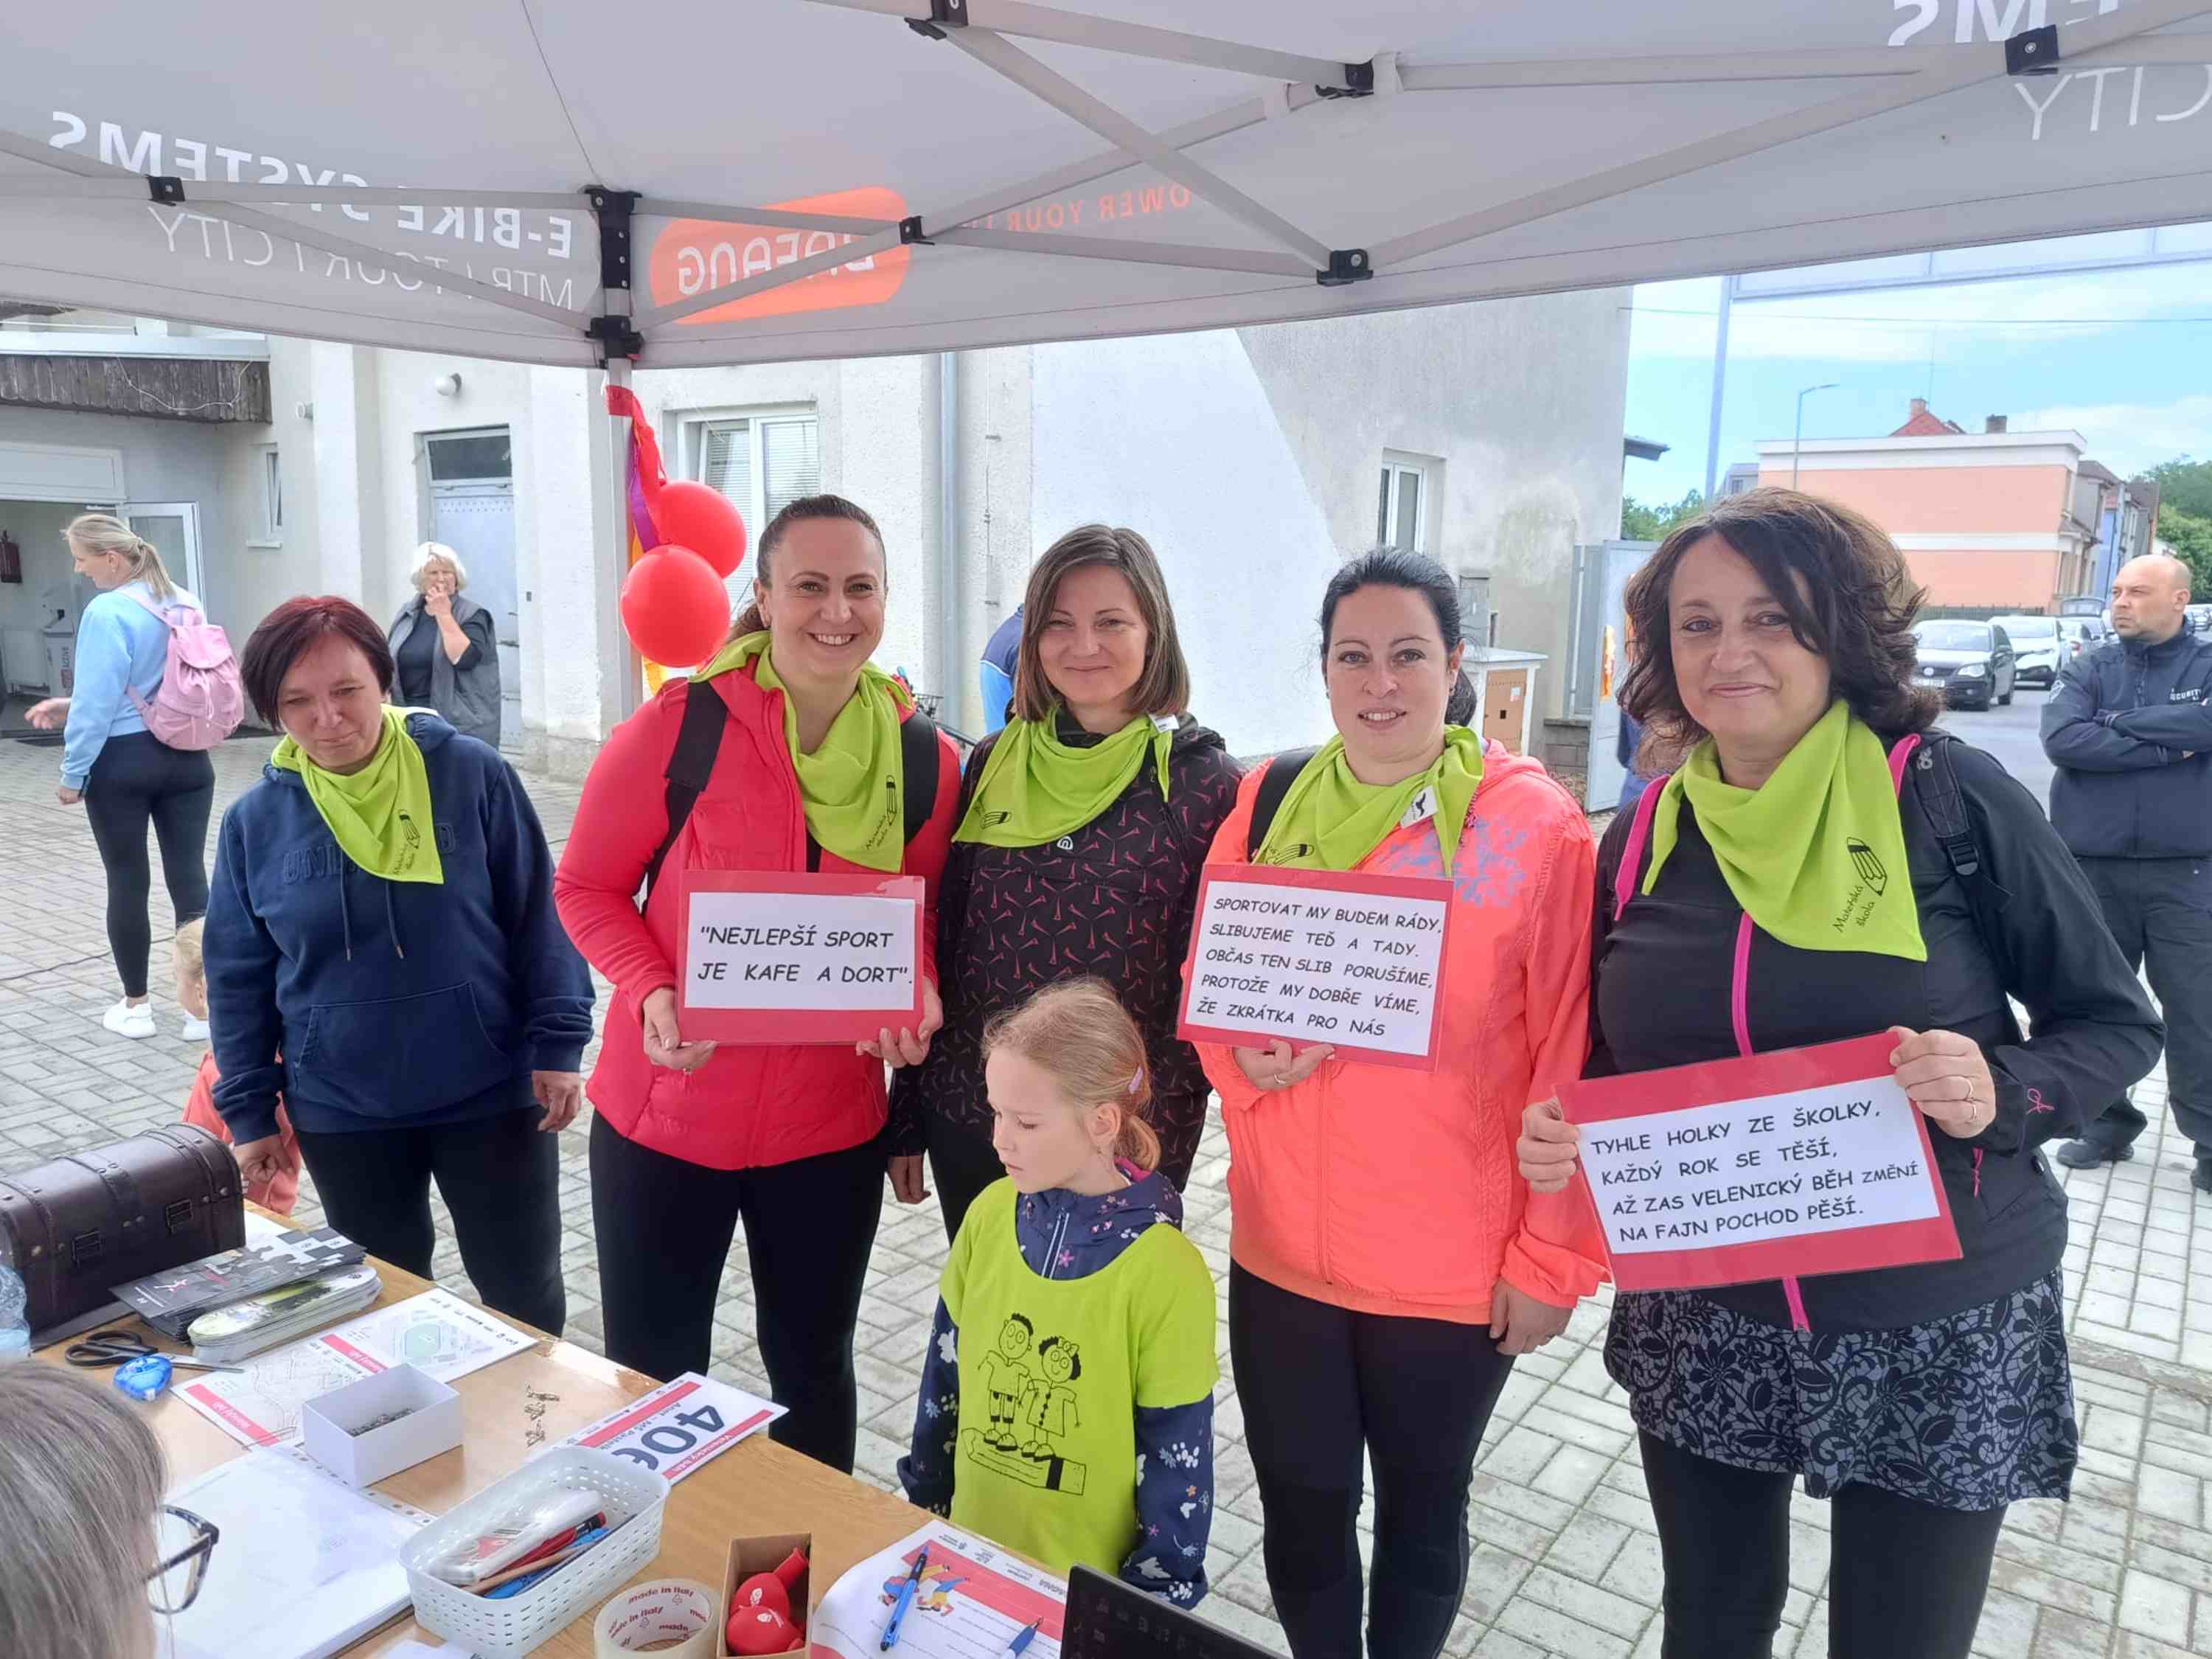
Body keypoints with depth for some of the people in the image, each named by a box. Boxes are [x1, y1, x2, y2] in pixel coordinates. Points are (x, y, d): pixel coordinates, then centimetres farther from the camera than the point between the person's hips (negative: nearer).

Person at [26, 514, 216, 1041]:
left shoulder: (107, 613, -15)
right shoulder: (186, 604, 6)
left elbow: (99, 702, -15)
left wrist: (73, 773, -5)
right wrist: (72, 704, 18)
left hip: (122, 765, -5)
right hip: (188, 760, 5)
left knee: (128, 883, 7)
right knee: (189, 877, 4)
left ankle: (135, 1007, 18)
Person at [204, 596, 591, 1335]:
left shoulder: (471, 775, -10)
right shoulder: (255, 820, -3)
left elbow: (539, 916, -6)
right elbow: (237, 976, 5)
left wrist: (556, 1045, -10)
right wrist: (249, 1108, 5)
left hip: (492, 1093, -2)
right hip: (342, 1115, 3)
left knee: (526, 1297, 11)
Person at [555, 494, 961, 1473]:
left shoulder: (924, 761, -6)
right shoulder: (680, 726, -15)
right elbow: (587, 888, -5)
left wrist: (916, 998, -13)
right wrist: (652, 994, -21)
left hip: (829, 1128, 2)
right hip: (665, 1116, -2)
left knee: (813, 1368, 21)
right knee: (653, 1379, 15)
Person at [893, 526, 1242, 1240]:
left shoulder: (1203, 781, -8)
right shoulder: (990, 767, 2)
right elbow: (941, 940, 7)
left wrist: (1164, 1109, -12)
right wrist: (908, 1117, 10)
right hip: (969, 1125, 4)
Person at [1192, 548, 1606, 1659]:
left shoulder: (1533, 823, -11)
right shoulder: (1268, 801, 1)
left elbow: (1568, 1058, -9)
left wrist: (1554, 1255, -7)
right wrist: (1244, 1054, -11)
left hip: (1456, 1265, -2)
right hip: (1282, 1247, 3)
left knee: (1423, 1507, 19)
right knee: (1300, 1510, 16)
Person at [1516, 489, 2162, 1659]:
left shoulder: (1953, 799, -11)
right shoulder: (1644, 838, -1)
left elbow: (2116, 1022, -4)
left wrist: (2005, 1092, -23)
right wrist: (1565, 1131, -10)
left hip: (1935, 1329, -2)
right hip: (1699, 1326, 3)